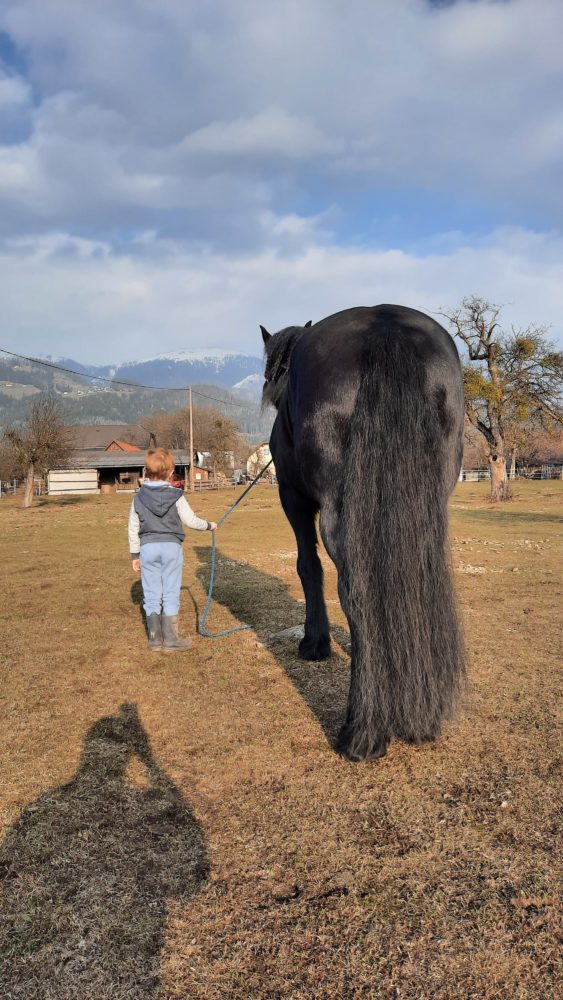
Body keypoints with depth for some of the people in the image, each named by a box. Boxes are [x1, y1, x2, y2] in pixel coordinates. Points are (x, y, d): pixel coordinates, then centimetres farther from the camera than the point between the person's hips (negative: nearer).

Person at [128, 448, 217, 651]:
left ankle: (155, 638, 12)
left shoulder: (139, 497, 3)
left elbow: (133, 529, 6)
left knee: (152, 594, 8)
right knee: (171, 594, 5)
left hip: (147, 548, 2)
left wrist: (135, 554, 14)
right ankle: (170, 638, 8)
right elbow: (190, 521, -2)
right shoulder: (176, 495, -5)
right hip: (171, 546, -2)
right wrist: (209, 525, 17)